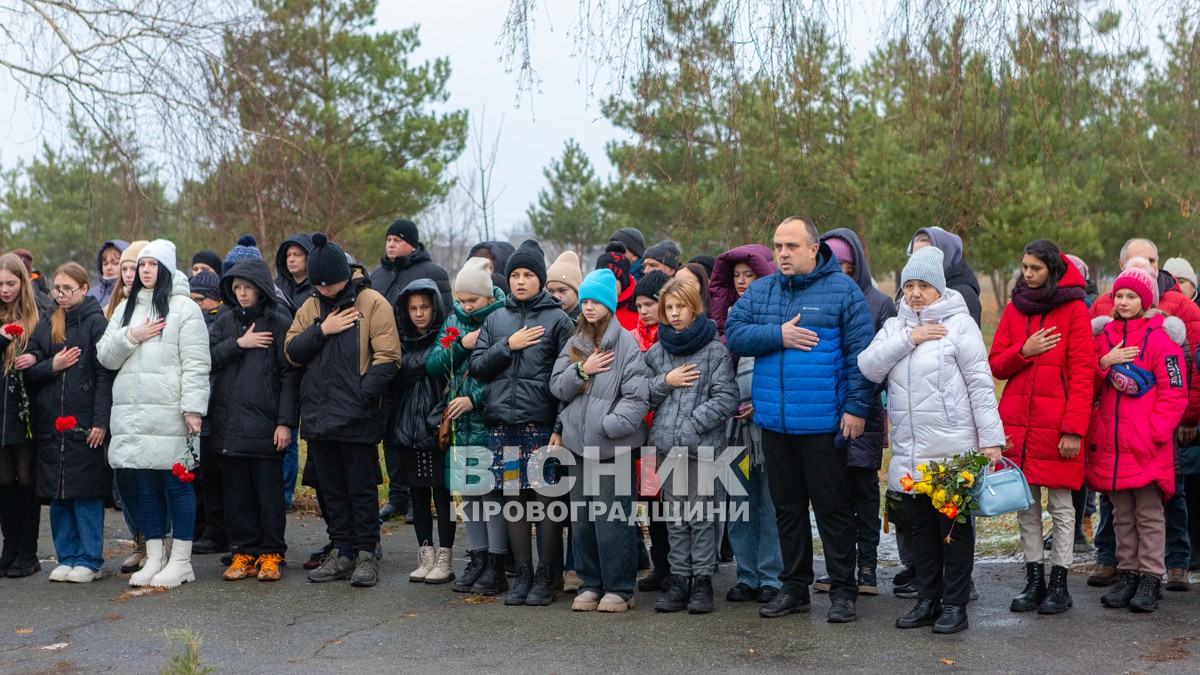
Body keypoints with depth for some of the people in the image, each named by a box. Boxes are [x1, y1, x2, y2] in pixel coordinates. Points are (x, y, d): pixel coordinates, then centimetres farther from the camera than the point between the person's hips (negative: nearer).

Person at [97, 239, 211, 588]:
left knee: (176, 482, -1)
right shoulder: (126, 308, 17)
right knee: (146, 485, 10)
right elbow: (105, 356, 13)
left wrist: (193, 407, -15)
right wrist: (131, 336, -5)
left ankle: (181, 560, 6)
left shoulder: (184, 307, -2)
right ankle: (154, 558, 18)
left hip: (169, 414, -6)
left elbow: (196, 363, -8)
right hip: (131, 412, 6)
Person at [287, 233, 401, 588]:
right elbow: (291, 352, 3)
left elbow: (387, 358, -11)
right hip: (318, 415, 6)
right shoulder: (310, 308, 12)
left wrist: (363, 396, -19)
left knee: (361, 488, 2)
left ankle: (366, 554, 11)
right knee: (331, 488, 12)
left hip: (357, 417, -5)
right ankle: (341, 552, 21)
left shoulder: (372, 303, -5)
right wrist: (321, 330, -10)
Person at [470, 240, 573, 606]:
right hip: (502, 423, 4)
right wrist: (508, 346, -7)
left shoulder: (557, 319, 1)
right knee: (513, 499, 7)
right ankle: (523, 575, 16)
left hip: (542, 424, -4)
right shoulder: (495, 319, 14)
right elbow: (478, 366, 9)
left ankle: (546, 577, 7)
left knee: (547, 498, -3)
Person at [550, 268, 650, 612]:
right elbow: (557, 387, 10)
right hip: (579, 441, 6)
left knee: (612, 519, -6)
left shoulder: (626, 342, -3)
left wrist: (613, 423, -19)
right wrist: (582, 370, -6)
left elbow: (637, 393, -10)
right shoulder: (574, 344, 16)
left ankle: (619, 588, 5)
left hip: (612, 444, -6)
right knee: (581, 519, 10)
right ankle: (590, 584, 20)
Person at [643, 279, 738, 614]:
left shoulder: (715, 350, -3)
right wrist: (665, 381, -5)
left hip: (704, 446, -4)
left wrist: (691, 423, -14)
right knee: (675, 517, 9)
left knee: (702, 517, -1)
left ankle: (702, 581, 8)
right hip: (667, 446, 4)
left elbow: (725, 398, -9)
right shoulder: (656, 352, 12)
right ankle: (680, 580, 16)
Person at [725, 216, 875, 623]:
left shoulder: (842, 289, -3)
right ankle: (794, 588, 24)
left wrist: (856, 407, -12)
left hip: (823, 422, -5)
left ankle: (843, 591, 11)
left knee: (832, 506, 1)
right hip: (774, 422, 5)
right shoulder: (760, 291, 10)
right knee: (787, 507, 13)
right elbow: (733, 334, 0)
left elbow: (860, 352, -7)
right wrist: (778, 335, -14)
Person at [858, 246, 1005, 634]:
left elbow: (981, 384, -6)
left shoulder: (959, 323, -2)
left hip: (953, 450, -5)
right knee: (921, 528, 13)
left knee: (954, 526, 1)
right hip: (908, 452, 5)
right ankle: (927, 600, 23)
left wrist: (991, 438, -11)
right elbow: (868, 367, -2)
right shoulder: (895, 326, 14)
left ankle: (955, 605, 9)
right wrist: (909, 338, -10)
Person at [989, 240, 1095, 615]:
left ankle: (1058, 584, 11)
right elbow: (996, 365, 11)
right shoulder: (1014, 309, 12)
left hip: (1056, 424, -4)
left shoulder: (1074, 309, -2)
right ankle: (1034, 581, 17)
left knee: (1061, 505, 2)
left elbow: (1083, 372, -7)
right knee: (1025, 504, 8)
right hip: (1017, 421, 5)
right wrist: (1024, 350, -10)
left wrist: (1074, 428, -14)